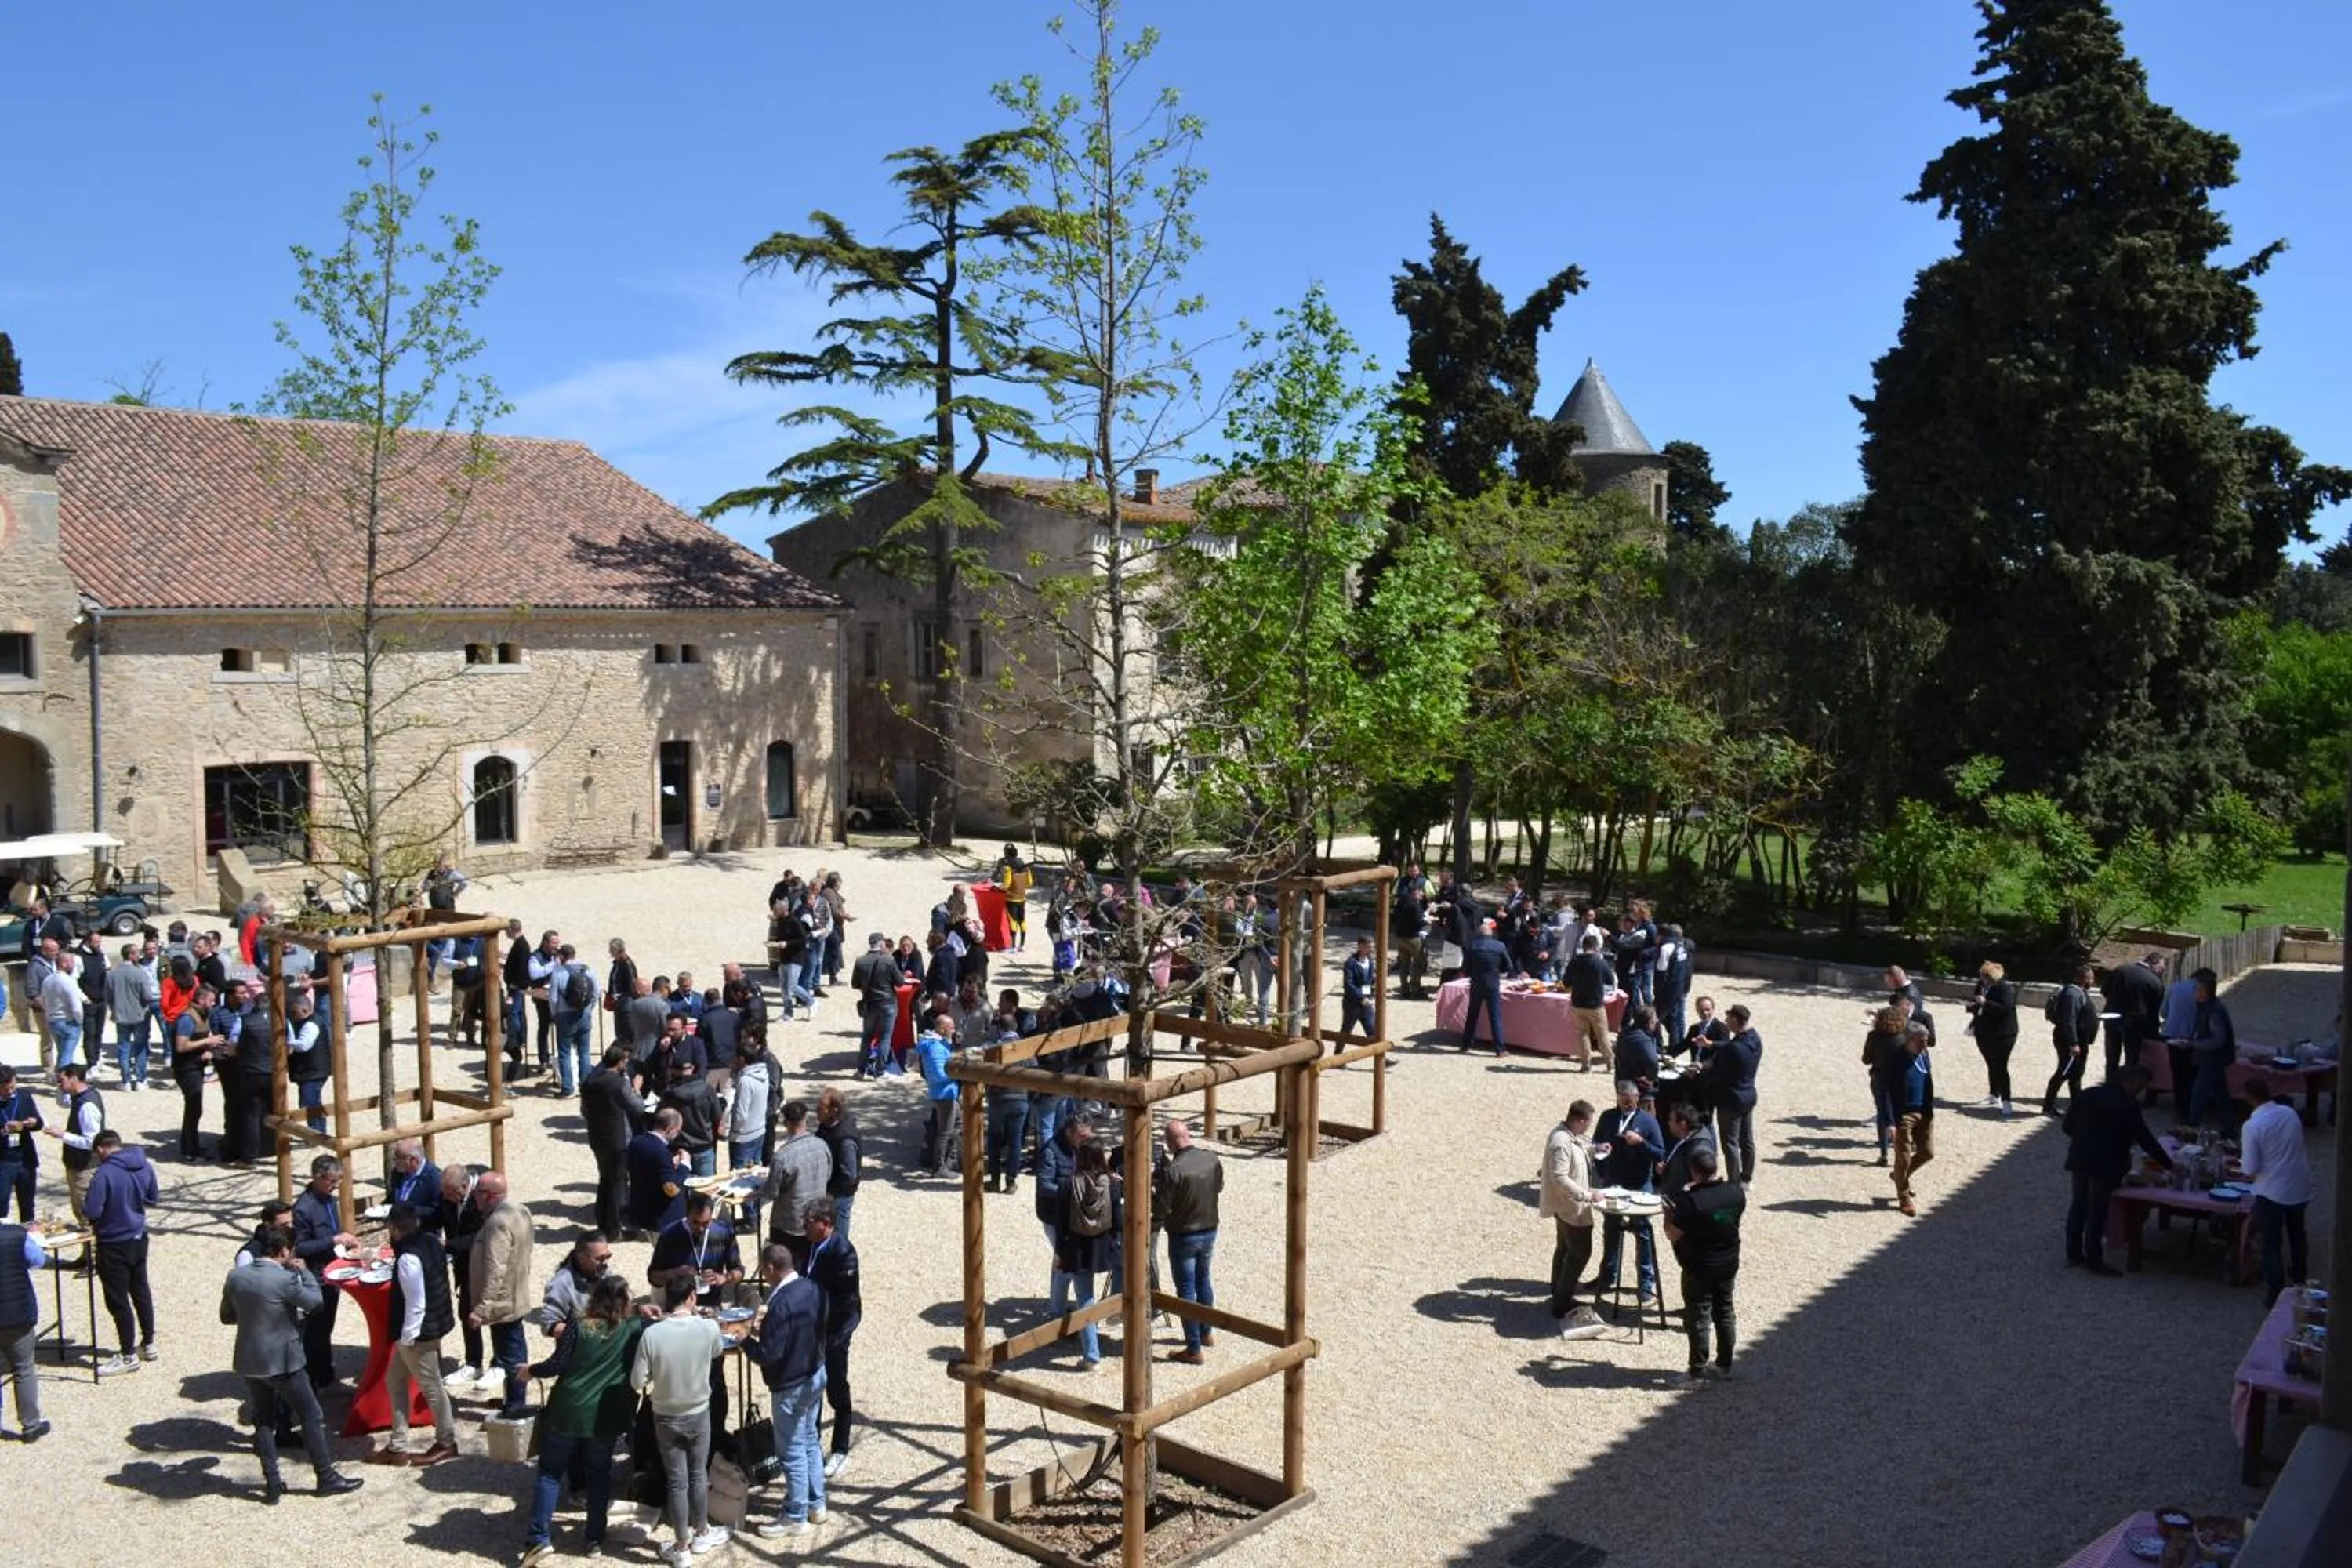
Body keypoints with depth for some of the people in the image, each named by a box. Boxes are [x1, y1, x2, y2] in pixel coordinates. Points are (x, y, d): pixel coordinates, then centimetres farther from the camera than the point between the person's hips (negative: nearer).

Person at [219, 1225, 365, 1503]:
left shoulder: (235, 1277, -2)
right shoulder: (285, 1280, -21)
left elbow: (226, 1316, 9)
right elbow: (314, 1302, -7)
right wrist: (304, 1272, 3)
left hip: (249, 1362, 6)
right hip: (281, 1361, -6)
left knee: (263, 1421, 17)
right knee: (311, 1416, 7)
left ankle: (272, 1483, 19)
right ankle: (327, 1478, 15)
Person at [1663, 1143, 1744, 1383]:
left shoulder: (1691, 1200, -27)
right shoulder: (1735, 1192, -9)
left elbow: (1673, 1235, -19)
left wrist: (1669, 1214, -2)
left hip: (1699, 1270, -6)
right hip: (1729, 1265, 6)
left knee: (1698, 1320, 5)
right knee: (1724, 1314, 19)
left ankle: (1698, 1373, 12)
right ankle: (1725, 1365, 30)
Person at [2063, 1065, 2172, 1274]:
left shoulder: (2086, 1095, 7)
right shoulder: (2127, 1105, -12)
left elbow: (2067, 1126, 9)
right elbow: (2145, 1139, -10)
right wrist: (2168, 1164, -3)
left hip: (2079, 1160, 6)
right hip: (2105, 1164, -6)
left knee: (2079, 1205, 15)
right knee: (2097, 1210, 1)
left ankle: (2074, 1254, 21)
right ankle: (2093, 1259, 7)